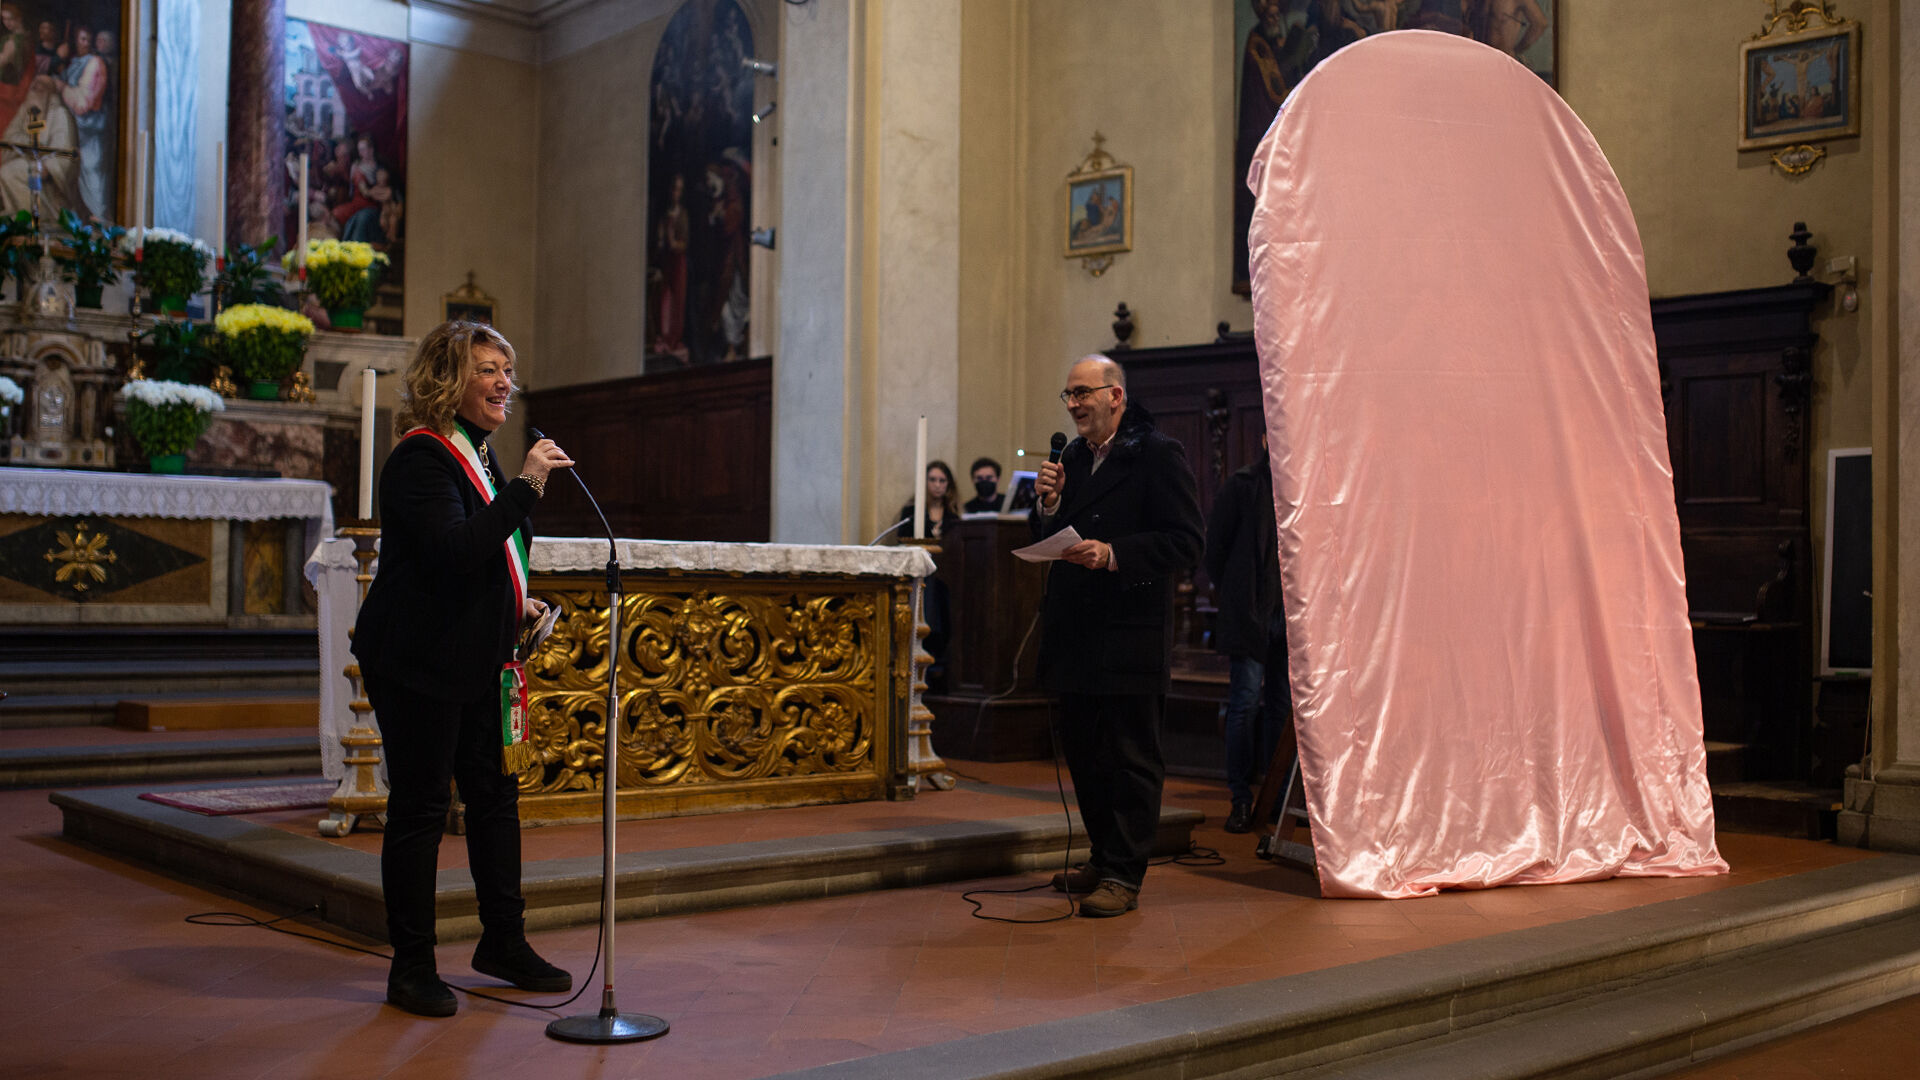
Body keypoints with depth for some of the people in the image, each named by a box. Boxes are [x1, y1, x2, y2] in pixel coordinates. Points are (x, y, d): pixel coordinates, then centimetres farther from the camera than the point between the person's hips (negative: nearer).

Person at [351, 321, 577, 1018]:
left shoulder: (478, 453, 15)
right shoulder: (420, 457, -16)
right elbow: (454, 550, -30)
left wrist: (516, 604, 11)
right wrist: (525, 486, -29)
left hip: (473, 660, 9)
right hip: (417, 664, -9)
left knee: (495, 794, 14)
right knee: (420, 807, -1)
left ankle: (504, 942, 27)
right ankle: (412, 967, 11)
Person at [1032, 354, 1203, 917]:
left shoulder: (1158, 455, -7)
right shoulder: (1071, 458, 15)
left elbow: (1186, 542, -14)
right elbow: (1048, 543, 17)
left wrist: (1113, 554, -23)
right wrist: (1049, 503, -3)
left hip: (1131, 638, -8)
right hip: (1077, 637, 8)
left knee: (1132, 759, -1)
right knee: (1083, 752, 14)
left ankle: (1124, 875, 6)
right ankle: (1103, 857, 28)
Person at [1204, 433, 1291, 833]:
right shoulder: (1241, 485, 1)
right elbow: (1216, 546, 3)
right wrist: (1233, 598, 1)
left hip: (1290, 615, 4)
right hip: (1249, 614, -4)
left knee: (1282, 704, 6)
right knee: (1245, 702, -6)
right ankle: (1240, 799, 0)